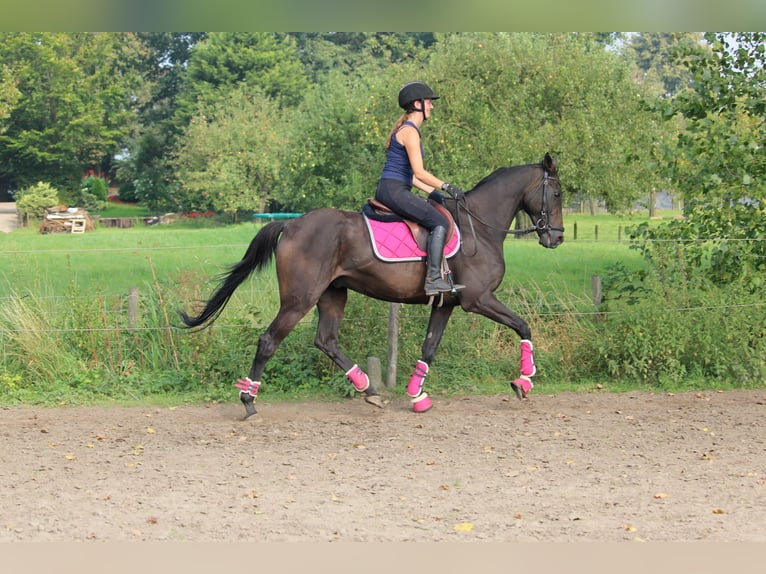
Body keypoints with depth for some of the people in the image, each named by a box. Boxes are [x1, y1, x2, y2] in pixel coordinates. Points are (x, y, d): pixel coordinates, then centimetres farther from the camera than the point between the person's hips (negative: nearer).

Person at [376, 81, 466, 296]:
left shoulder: (408, 130, 20)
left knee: (437, 211, 17)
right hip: (393, 191, -11)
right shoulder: (409, 131, -11)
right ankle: (433, 279, -23)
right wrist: (446, 187, -11)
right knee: (439, 222, -16)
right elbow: (419, 173, -18)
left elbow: (411, 175, 22)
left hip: (393, 191, 11)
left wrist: (435, 193, 19)